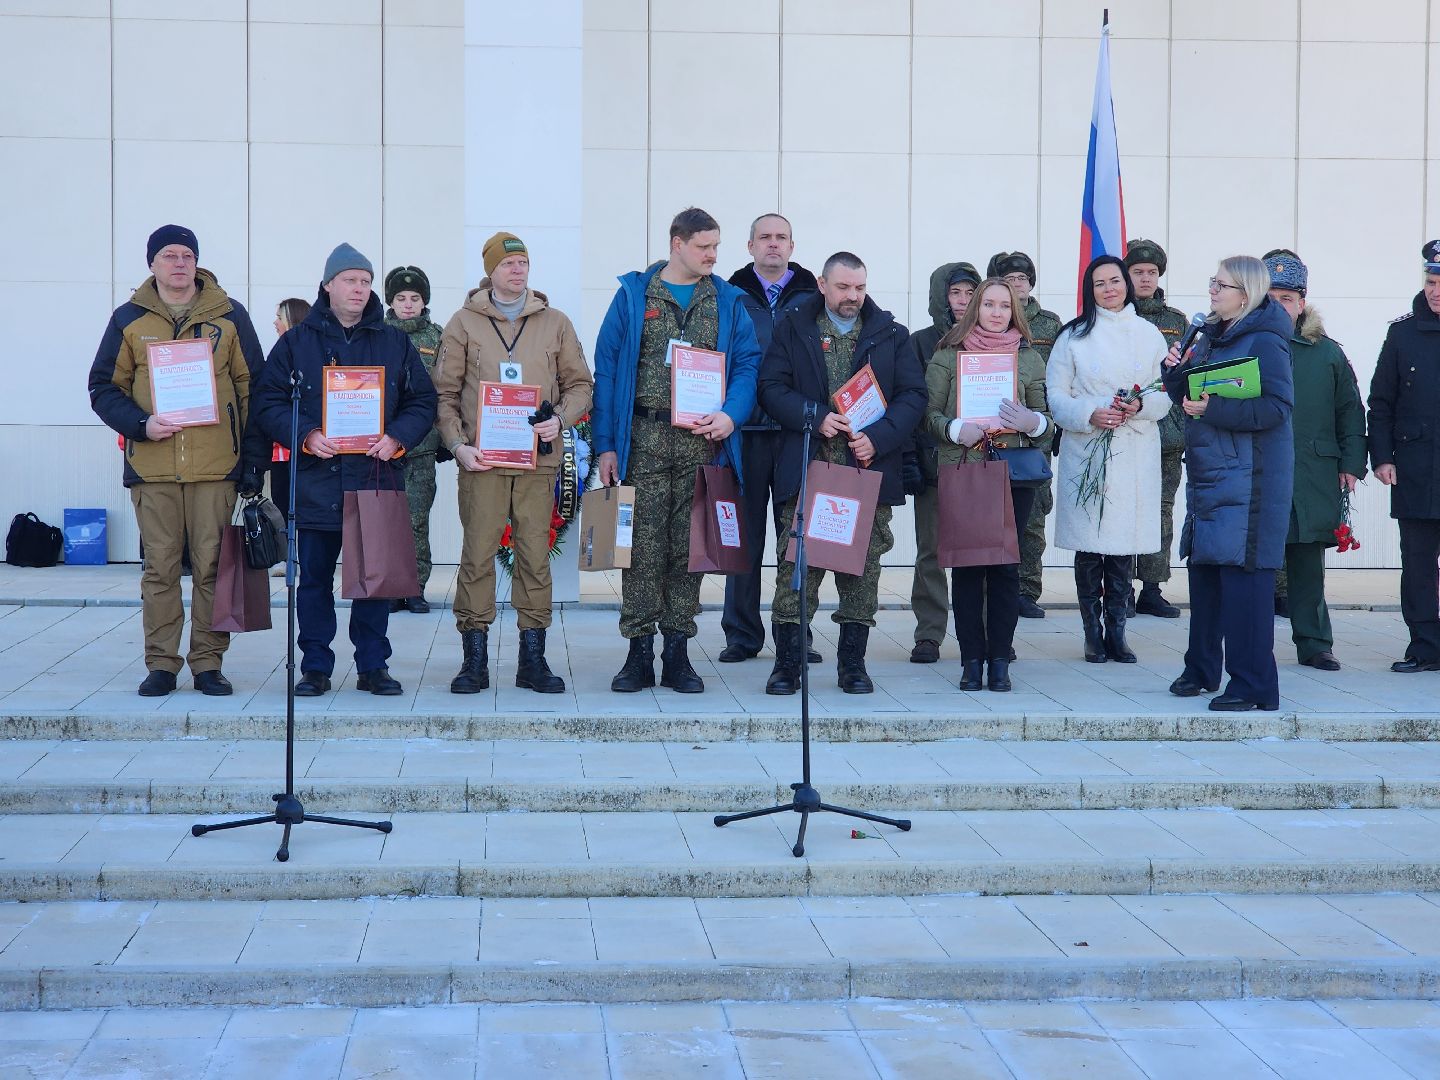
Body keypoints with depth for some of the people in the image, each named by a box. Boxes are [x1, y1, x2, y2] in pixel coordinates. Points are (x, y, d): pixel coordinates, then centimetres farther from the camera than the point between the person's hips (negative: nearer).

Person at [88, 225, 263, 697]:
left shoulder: (228, 316, 7)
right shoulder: (129, 319, 8)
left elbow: (253, 387, 9)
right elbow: (104, 387, 9)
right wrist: (141, 425, -9)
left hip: (216, 464, 0)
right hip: (152, 464, 1)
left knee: (212, 565, 0)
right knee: (160, 567, 2)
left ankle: (208, 663, 8)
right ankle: (161, 663, 9)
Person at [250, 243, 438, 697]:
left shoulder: (394, 343, 10)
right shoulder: (296, 341, 6)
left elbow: (423, 401, 10)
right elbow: (267, 403, 3)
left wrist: (397, 438, -7)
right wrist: (304, 435, -13)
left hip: (377, 477, 1)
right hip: (316, 480, -1)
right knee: (314, 577, 4)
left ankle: (373, 666, 14)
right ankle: (315, 667, 13)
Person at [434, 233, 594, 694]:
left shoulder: (555, 323, 10)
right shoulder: (464, 323, 7)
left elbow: (580, 384, 13)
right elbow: (445, 393, 6)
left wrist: (560, 419, -6)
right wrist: (457, 443, -6)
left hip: (537, 460, 1)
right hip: (482, 461, -1)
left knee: (535, 556, 2)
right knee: (477, 555, -2)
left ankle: (533, 659, 9)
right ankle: (474, 660, 5)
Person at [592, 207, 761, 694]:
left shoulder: (728, 301, 11)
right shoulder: (634, 294, 5)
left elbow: (747, 363, 7)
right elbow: (606, 368, 3)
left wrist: (731, 415, -13)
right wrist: (605, 444, -4)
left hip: (702, 440, 2)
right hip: (644, 439, -2)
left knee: (689, 547, 4)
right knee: (643, 545, -3)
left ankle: (678, 651, 11)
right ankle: (639, 651, 2)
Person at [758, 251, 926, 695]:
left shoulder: (892, 336, 11)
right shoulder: (792, 332, 9)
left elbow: (913, 395, 4)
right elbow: (771, 387, 1)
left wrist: (879, 438, -11)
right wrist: (816, 417, -14)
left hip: (868, 471, 1)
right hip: (806, 471, -1)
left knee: (862, 568, 4)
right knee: (796, 564, -4)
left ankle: (853, 663, 13)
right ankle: (787, 663, 3)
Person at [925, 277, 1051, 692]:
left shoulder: (1029, 358, 12)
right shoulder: (948, 355, 7)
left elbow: (1047, 420, 13)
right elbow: (930, 414, 4)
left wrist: (1032, 422, -9)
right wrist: (956, 429, -15)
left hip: (1015, 474, 1)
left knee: (1005, 566, 0)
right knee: (966, 565, -1)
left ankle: (999, 659, 7)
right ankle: (972, 659, 5)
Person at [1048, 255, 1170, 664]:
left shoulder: (1149, 335, 10)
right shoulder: (1073, 336, 4)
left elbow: (1167, 394, 9)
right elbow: (1056, 395, 1)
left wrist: (1140, 405, -11)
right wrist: (1089, 414, -15)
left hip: (1134, 452, 2)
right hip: (1085, 452, -2)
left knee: (1125, 545, 2)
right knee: (1089, 546, -2)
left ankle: (1116, 631, 11)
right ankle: (1092, 633, 7)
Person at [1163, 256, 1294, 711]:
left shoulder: (1265, 341, -10)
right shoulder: (1211, 336, 15)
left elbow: (1276, 407, -19)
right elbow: (1189, 397, 20)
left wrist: (1213, 409, -22)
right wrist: (1178, 372, 0)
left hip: (1247, 477, -8)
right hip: (1206, 470, 9)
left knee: (1243, 572, -9)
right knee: (1203, 569, 13)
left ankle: (1252, 685, -4)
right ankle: (1201, 668, 26)